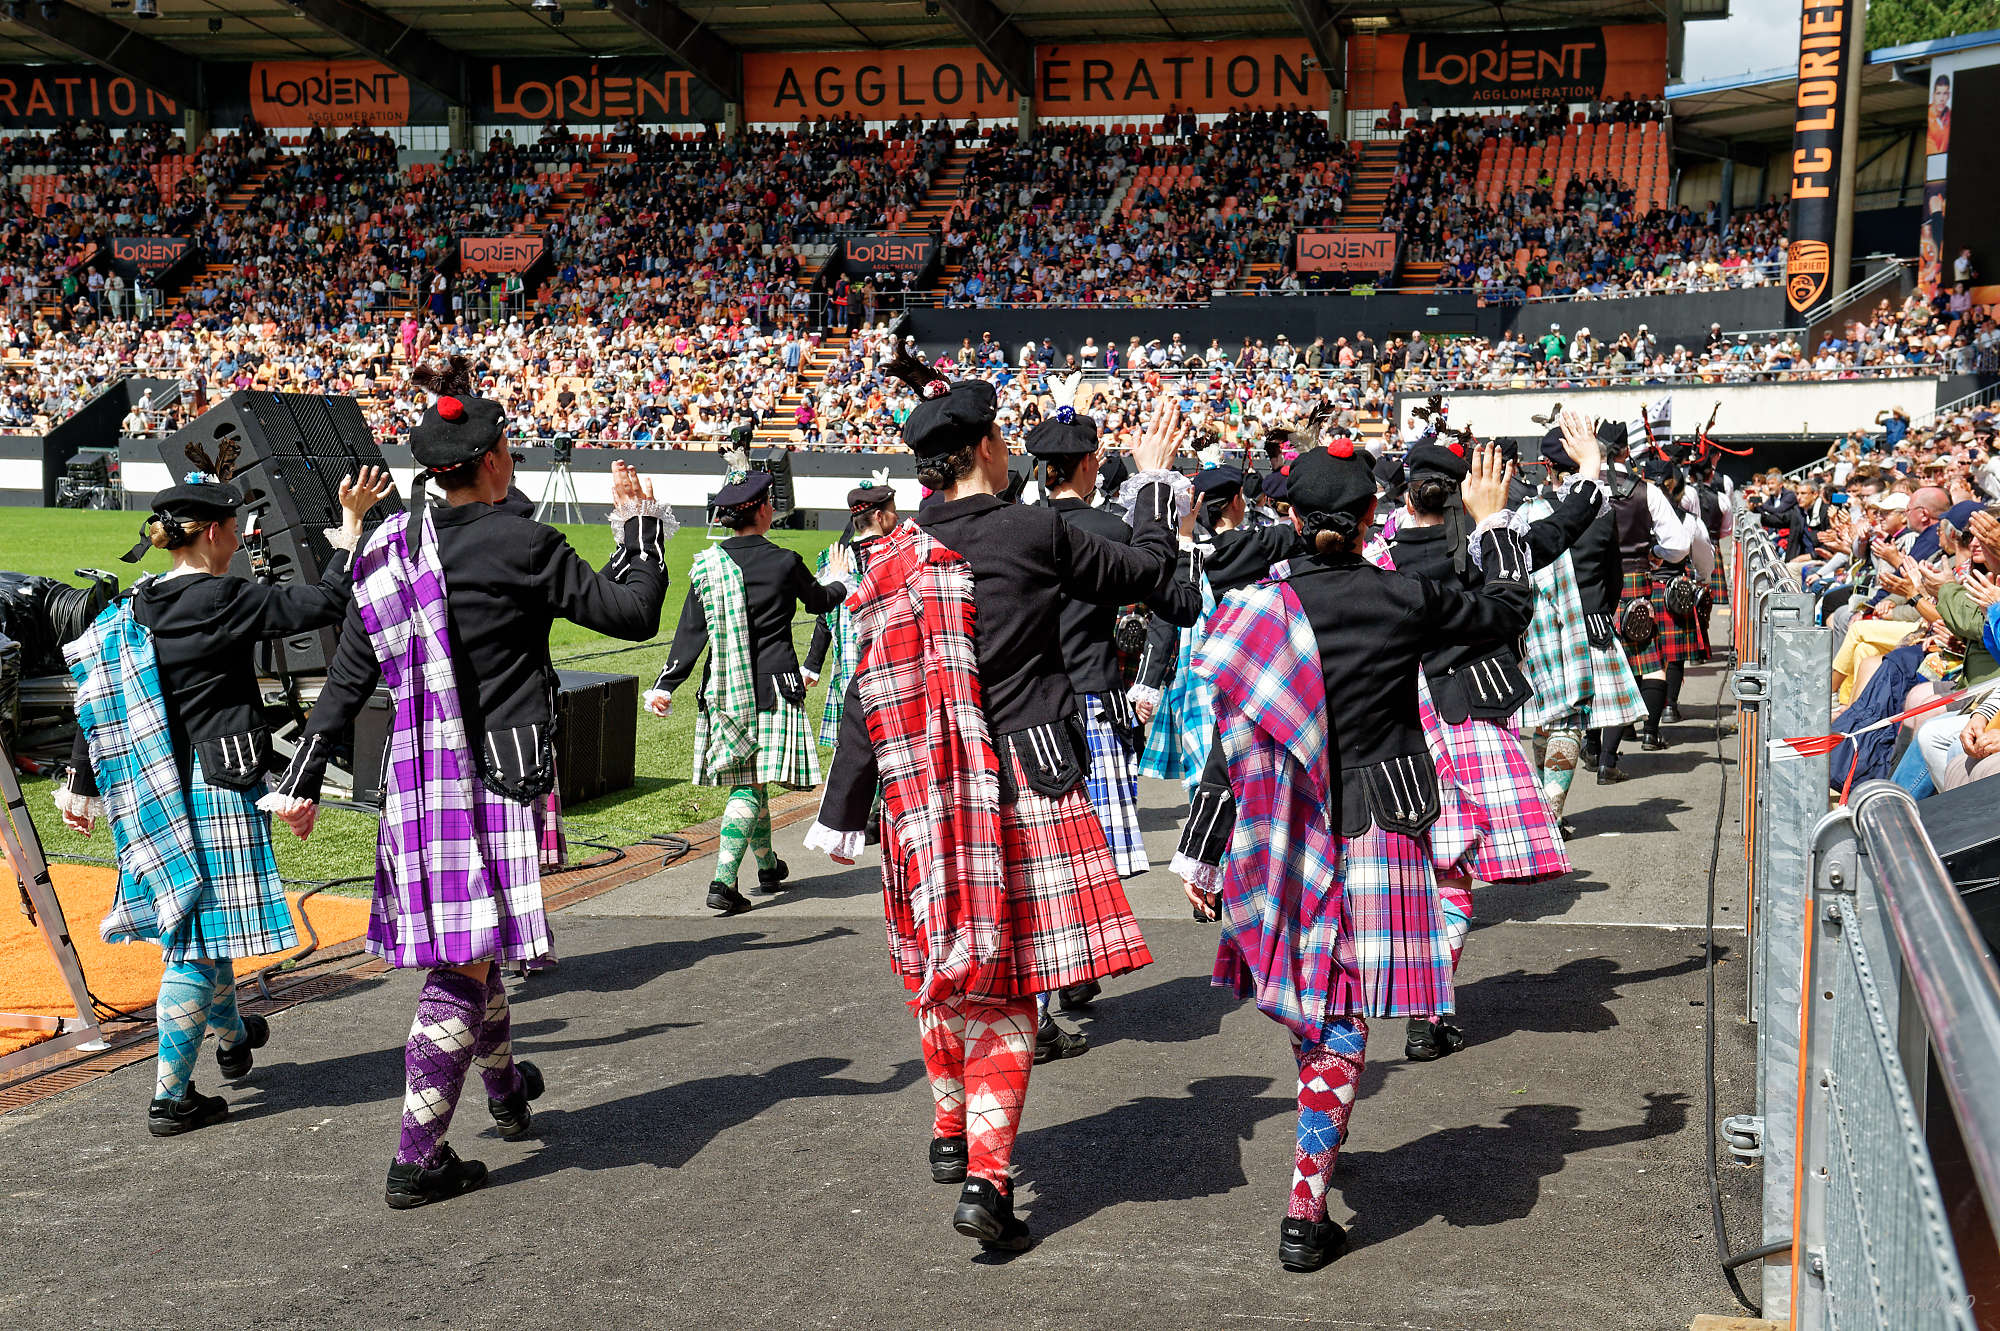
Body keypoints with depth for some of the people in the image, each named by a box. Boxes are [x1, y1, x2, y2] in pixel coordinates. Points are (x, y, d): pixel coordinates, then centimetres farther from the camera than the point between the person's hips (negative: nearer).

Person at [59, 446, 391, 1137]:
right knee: (200, 935, -2)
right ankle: (170, 1098, 2)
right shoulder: (221, 601, -17)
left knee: (198, 921, 25)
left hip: (158, 792, 8)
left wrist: (81, 788, 18)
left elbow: (98, 702, 9)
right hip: (217, 791, -8)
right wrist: (351, 522, -8)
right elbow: (323, 604, -17)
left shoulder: (134, 608, 5)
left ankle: (232, 1035, 48)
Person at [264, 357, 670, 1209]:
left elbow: (348, 675, 9)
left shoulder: (393, 547, 7)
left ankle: (507, 1090, 45)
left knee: (461, 945, 23)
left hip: (416, 774, 7)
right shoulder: (518, 544, -12)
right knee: (465, 963, -2)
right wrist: (640, 522, 7)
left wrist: (304, 777, 14)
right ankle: (417, 1160, 1)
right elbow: (633, 613, -7)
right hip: (497, 773, -7)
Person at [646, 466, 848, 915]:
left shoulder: (707, 565, 1)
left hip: (724, 688, 4)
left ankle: (768, 866, 35)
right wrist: (838, 580, 35)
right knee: (751, 785, -4)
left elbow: (690, 632, 0)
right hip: (773, 684, -4)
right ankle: (723, 881, -16)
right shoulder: (784, 562, -7)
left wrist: (665, 685, 4)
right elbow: (819, 601, 13)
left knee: (745, 779, 17)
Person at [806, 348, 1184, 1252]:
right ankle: (986, 1178, -5)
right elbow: (1144, 573, 6)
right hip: (1024, 786, -4)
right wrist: (1152, 479, 21)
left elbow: (866, 695, 4)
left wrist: (839, 815, 11)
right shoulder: (1032, 533, -9)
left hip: (925, 795, 4)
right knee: (1003, 985, 0)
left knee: (942, 968, 21)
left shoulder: (894, 558, 2)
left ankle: (952, 1132, 37)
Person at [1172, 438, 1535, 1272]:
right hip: (1383, 828, -2)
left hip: (1287, 831, 2)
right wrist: (1493, 523, 25)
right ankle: (1305, 1210, -2)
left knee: (1306, 1005, 20)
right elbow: (1510, 610, 11)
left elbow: (1229, 737, -2)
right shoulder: (1405, 600, -7)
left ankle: (1322, 1150, 38)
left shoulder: (1259, 609, -4)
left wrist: (1200, 855, 5)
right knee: (1347, 1019, 1)